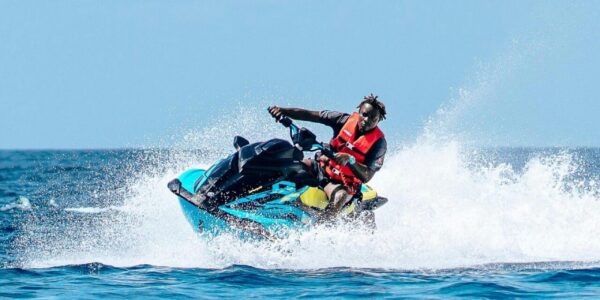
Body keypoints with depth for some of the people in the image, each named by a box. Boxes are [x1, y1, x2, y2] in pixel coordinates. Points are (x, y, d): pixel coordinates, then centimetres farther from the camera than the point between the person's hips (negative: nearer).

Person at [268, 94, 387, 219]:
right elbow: (310, 115, -6)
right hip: (322, 168, 5)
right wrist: (283, 111, -18)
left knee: (340, 196, -39)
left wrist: (350, 160, -39)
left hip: (345, 184, -5)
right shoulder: (346, 120, -3)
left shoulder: (379, 142, -13)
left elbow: (367, 176, -21)